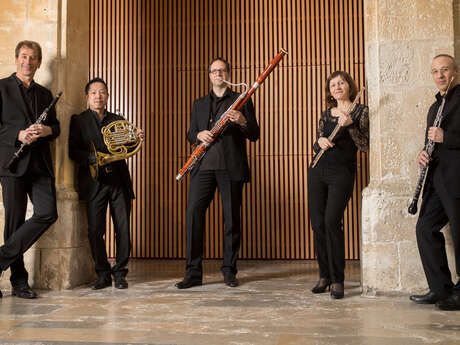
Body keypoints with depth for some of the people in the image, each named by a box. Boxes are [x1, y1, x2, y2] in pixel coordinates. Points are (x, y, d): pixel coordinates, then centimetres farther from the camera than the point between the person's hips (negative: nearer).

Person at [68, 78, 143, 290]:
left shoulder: (118, 120, 17)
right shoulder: (78, 120, 8)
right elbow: (73, 151, -3)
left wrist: (136, 140, -7)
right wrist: (93, 158, -19)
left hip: (119, 180, 2)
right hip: (94, 182, -2)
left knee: (123, 230, -1)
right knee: (95, 231, -3)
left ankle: (120, 273, 13)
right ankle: (103, 274, 12)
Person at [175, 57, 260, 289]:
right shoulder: (199, 104, 21)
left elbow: (255, 135, 5)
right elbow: (190, 135, 18)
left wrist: (242, 122, -15)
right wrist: (199, 134, -4)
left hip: (231, 167, -2)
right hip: (203, 166, 2)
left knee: (231, 218, 1)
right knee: (194, 213, -7)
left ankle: (229, 271, 13)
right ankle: (193, 272, -1)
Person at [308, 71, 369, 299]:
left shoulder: (360, 111, 3)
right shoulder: (326, 114, 15)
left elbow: (364, 146, -5)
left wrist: (350, 125, -16)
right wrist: (320, 142, -5)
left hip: (343, 172, -5)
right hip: (318, 171, 5)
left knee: (331, 221, -15)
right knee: (317, 223, 2)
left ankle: (337, 280, -5)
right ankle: (324, 275, 15)